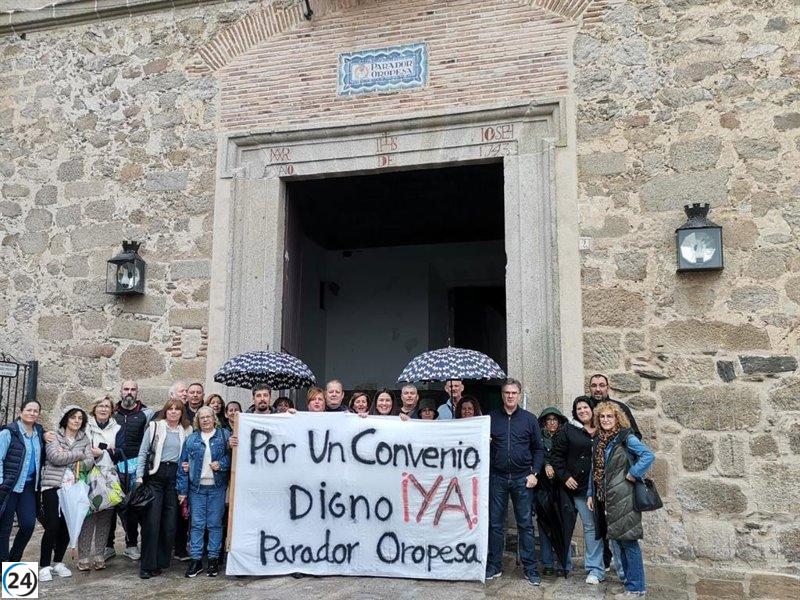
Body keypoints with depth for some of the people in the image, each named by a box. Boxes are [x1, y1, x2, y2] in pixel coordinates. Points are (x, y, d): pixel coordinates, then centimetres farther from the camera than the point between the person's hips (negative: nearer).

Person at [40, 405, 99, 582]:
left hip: (73, 488, 4)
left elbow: (89, 462, 0)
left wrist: (82, 464, -20)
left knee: (67, 527, 6)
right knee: (52, 526, -6)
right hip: (53, 486, -4)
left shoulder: (85, 439, 11)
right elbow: (55, 457, -15)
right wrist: (79, 454, -9)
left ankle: (57, 562, 22)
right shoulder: (54, 436, 1)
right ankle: (44, 566, 6)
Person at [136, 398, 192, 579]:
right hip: (155, 475, -2)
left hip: (175, 476, 3)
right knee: (151, 520, -6)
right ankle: (147, 565, 2)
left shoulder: (187, 431, 10)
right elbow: (143, 452, 2)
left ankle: (161, 562, 14)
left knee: (170, 521, 3)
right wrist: (140, 476, -4)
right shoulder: (155, 426, 3)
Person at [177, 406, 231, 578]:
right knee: (197, 524, 4)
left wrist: (222, 464, -17)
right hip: (197, 488, 2)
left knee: (215, 524, 4)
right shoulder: (191, 439, 7)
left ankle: (213, 559, 13)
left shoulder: (224, 435, 3)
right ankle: (196, 560, 12)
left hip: (217, 487, -1)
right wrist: (182, 490, 1)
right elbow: (183, 465, 5)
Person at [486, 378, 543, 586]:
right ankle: (494, 566, 18)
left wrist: (534, 473, -2)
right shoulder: (491, 418, 4)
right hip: (497, 477, 1)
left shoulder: (529, 419, 4)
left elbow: (538, 448, 6)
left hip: (522, 478, 0)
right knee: (495, 523, 7)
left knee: (525, 524, 4)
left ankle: (530, 568, 14)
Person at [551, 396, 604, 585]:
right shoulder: (568, 430, 3)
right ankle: (595, 569, 13)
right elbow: (556, 454, 3)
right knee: (590, 526, 3)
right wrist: (565, 477, -5)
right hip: (580, 486, -1)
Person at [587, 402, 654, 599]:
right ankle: (629, 579, 25)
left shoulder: (626, 438, -9)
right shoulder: (598, 441, 13)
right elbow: (594, 470, 17)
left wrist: (632, 475, -18)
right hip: (606, 499, 7)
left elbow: (649, 455, -20)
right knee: (620, 540, 14)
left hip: (624, 499, -7)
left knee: (628, 541, -3)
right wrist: (591, 494, 14)